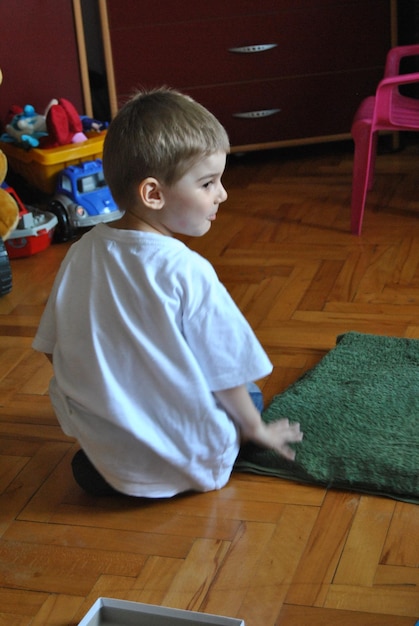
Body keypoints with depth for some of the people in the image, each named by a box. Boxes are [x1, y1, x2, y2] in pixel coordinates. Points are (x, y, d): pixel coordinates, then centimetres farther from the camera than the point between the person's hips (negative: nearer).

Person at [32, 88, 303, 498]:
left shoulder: (82, 252, -5)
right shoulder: (187, 272, -22)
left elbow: (52, 348, 4)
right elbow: (225, 375, -12)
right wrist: (255, 428, 7)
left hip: (96, 444, 4)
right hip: (183, 461, -4)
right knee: (246, 399, 23)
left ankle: (106, 465, 11)